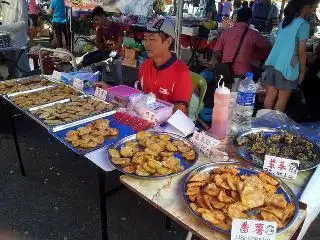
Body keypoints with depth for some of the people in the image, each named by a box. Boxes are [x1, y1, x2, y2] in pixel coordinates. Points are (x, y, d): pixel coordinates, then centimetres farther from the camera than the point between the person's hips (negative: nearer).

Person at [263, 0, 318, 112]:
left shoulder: (284, 21, 10)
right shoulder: (303, 25, -11)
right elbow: (301, 53, -11)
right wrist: (302, 71, 0)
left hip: (273, 64, 6)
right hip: (287, 68, -6)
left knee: (270, 96, 12)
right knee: (282, 101, 6)